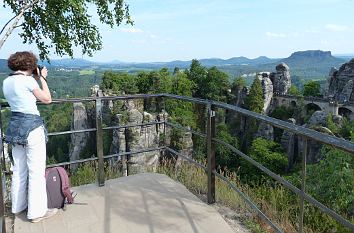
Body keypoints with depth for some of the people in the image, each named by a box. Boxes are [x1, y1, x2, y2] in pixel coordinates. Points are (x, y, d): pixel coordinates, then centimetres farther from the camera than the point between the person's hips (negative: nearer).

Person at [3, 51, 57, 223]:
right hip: (32, 126, -8)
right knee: (36, 171, 1)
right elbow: (47, 99, -4)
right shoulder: (28, 80, -14)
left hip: (15, 127, 8)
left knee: (19, 170, 19)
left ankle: (18, 206, 33)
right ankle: (37, 212, 9)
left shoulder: (6, 81, 9)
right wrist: (42, 78, 4)